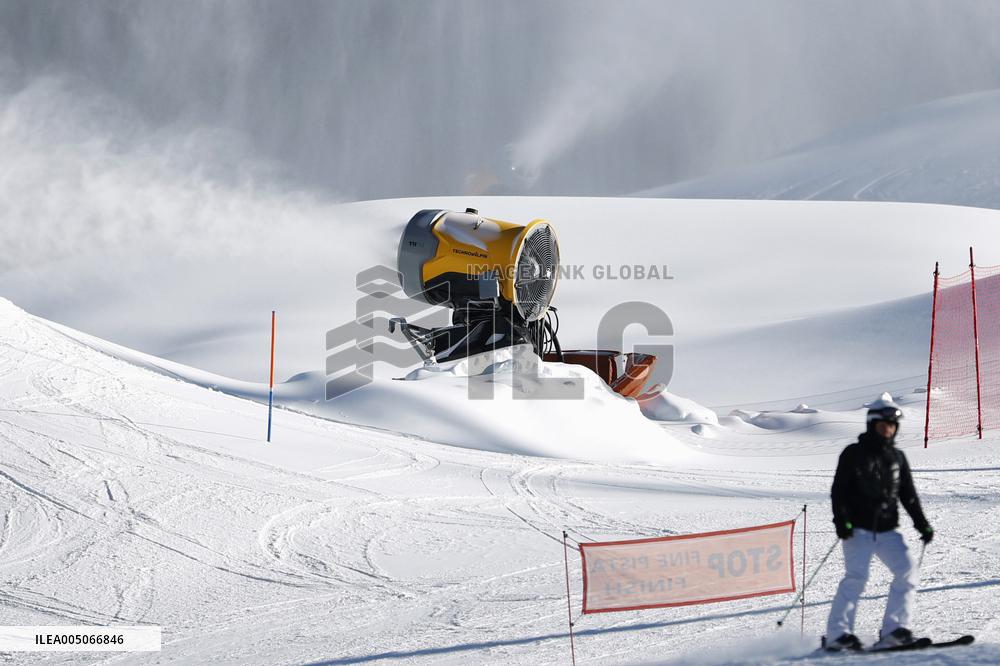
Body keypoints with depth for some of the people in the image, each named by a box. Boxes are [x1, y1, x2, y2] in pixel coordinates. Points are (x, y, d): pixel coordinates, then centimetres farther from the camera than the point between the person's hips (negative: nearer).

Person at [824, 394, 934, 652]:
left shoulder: (897, 458, 14)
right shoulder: (854, 454, 1)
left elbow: (908, 495, 19)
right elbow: (838, 491, -3)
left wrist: (922, 524, 10)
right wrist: (841, 520, -16)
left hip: (887, 531, 5)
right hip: (858, 530, -5)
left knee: (907, 571, -10)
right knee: (856, 577, -17)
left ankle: (893, 631, -7)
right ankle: (837, 634, -13)